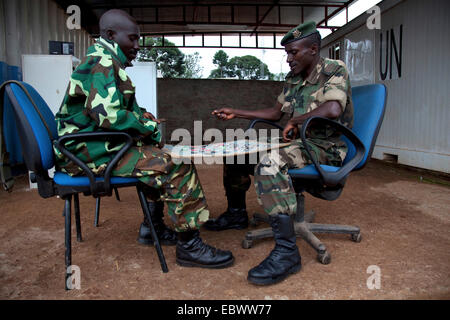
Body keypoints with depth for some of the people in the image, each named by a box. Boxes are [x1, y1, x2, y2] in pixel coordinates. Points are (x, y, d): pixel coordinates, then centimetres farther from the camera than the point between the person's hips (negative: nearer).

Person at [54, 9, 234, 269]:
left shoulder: (104, 62, 20)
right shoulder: (102, 63, -13)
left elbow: (129, 110, 22)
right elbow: (108, 114, -25)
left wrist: (148, 122, 4)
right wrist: (150, 127, -13)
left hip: (99, 145, 11)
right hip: (91, 151, -11)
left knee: (158, 157, 21)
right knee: (178, 166, -18)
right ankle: (189, 245, -11)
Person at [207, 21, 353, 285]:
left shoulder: (334, 70, -11)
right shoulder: (293, 79, 14)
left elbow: (333, 109, -30)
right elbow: (276, 113, 20)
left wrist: (296, 120, -19)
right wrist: (236, 113, 18)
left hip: (326, 148, -9)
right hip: (298, 142, 9)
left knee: (269, 163, -37)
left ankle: (287, 252, -34)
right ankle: (236, 214, 27)